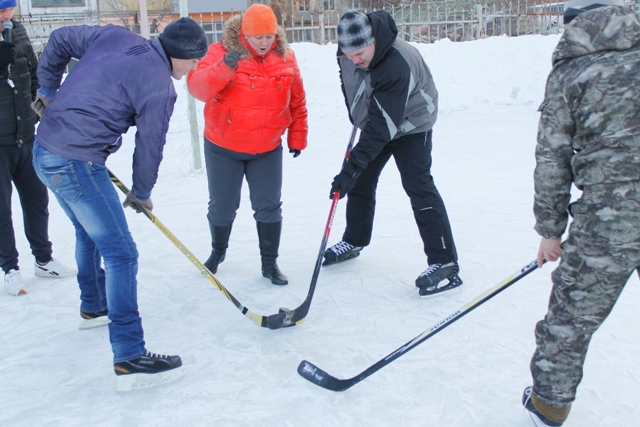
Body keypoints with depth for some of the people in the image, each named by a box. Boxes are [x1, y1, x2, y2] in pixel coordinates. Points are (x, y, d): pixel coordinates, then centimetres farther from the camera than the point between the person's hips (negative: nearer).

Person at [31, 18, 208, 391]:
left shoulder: (115, 37, 7)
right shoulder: (160, 87, -14)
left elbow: (60, 40, 17)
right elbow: (150, 147, -6)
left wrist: (48, 90, 24)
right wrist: (141, 194, 10)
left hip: (46, 147, 10)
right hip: (76, 164, -9)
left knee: (89, 232, 28)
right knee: (120, 252, -6)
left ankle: (94, 304, 50)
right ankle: (130, 358, -5)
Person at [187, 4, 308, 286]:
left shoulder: (285, 58, -3)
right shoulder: (221, 52, -13)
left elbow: (297, 102, 6)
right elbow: (197, 87, -26)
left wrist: (297, 137, 7)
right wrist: (224, 68, -40)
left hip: (267, 149, 2)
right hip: (223, 148, -1)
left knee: (269, 207, 3)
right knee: (222, 206, 10)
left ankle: (269, 262, 19)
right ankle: (218, 252, 37)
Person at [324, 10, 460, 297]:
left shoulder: (397, 64, -37)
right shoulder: (348, 50, -15)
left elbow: (383, 123, -39)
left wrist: (352, 166, -42)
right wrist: (356, 115, 15)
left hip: (410, 124, -7)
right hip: (374, 120, 7)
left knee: (418, 187, -16)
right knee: (361, 181, 12)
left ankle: (444, 263, -13)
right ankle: (354, 241, 32)